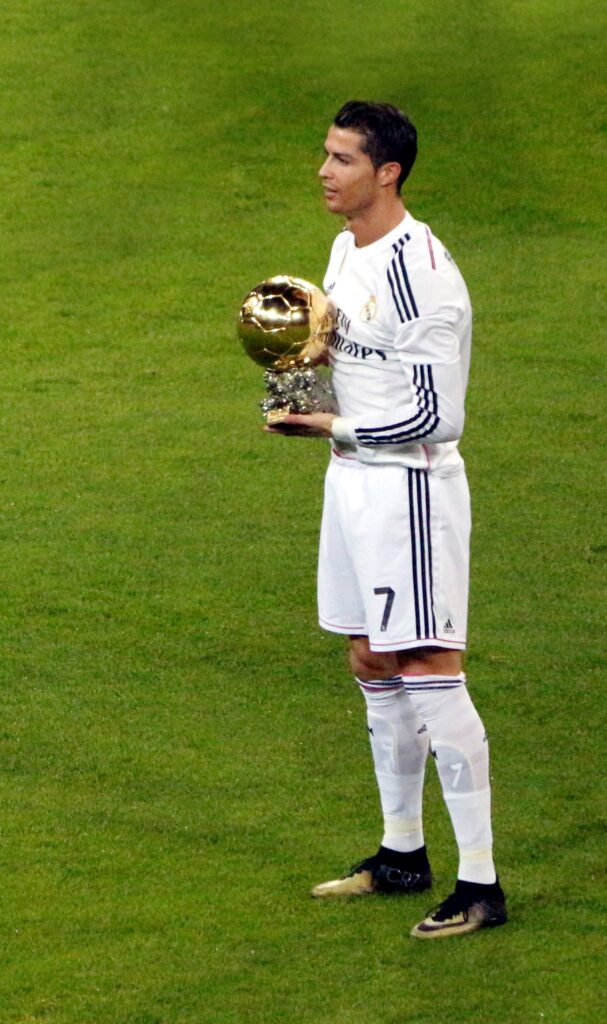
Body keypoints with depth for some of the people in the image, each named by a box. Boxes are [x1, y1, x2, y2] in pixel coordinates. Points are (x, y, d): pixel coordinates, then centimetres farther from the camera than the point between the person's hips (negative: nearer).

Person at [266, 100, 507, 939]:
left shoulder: (419, 271, -21)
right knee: (373, 665, 16)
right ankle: (403, 854, 29)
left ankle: (480, 884, -7)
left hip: (408, 484, -10)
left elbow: (436, 416, -21)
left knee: (429, 673, -10)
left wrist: (333, 428, -15)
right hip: (353, 480, 10)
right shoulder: (346, 249, 9)